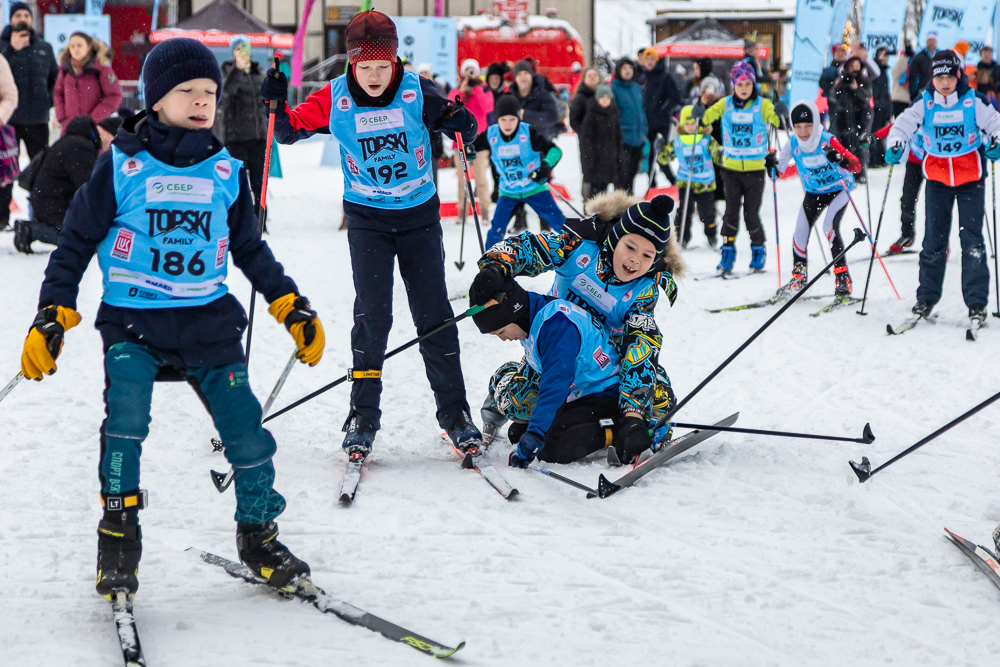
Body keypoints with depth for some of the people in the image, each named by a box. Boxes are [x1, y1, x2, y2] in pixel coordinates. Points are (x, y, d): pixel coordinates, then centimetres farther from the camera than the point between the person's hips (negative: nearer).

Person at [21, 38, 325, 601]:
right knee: (126, 415, -24)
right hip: (133, 321, -3)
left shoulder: (227, 171, 8)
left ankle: (258, 535, 17)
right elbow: (77, 242, 4)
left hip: (210, 321, 3)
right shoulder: (122, 166, -2)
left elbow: (250, 248, 21)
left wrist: (292, 306, 16)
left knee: (246, 428, -4)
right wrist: (52, 318, -4)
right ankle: (119, 536, -7)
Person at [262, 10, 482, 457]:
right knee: (372, 315, -8)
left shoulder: (417, 92, -12)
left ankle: (454, 412, 15)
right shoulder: (335, 99, -9)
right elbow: (289, 131, 0)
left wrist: (459, 122, -33)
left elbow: (451, 118, -10)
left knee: (434, 315, 3)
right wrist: (277, 105, -20)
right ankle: (363, 418, 4)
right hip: (367, 219, 0)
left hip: (419, 216, 0)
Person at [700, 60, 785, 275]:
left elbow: (777, 121, -14)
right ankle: (728, 252, 5)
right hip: (731, 167, 1)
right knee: (731, 211, -5)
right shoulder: (726, 104, 3)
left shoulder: (762, 105, -3)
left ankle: (758, 250, 20)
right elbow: (709, 116, -4)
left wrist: (780, 112, -35)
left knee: (751, 214, -1)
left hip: (755, 169, -1)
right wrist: (699, 114, -25)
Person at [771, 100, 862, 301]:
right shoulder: (792, 144, -17)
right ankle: (798, 277, 22)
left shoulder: (827, 141, -28)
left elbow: (857, 166, -34)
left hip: (838, 189, -5)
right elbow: (778, 171, -5)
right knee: (800, 233, -1)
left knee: (830, 228, -23)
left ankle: (843, 278, -15)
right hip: (814, 192, 5)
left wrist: (840, 160, -53)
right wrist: (772, 166, -28)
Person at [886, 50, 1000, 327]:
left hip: (970, 177, -2)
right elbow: (905, 123, -14)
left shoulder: (972, 102, -6)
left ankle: (976, 302, -1)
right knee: (934, 239, 4)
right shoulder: (924, 104, -3)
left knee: (972, 239, -5)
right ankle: (927, 297, 15)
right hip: (937, 177, 2)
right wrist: (895, 145, -32)